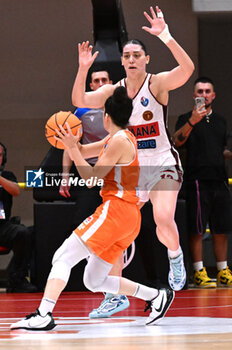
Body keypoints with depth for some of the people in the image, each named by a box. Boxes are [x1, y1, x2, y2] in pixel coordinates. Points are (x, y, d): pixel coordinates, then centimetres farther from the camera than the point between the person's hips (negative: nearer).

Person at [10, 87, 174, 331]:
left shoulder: (120, 141, -9)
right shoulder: (119, 138, 20)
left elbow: (91, 177, -10)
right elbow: (83, 152, 26)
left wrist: (72, 147, -11)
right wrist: (70, 141, 6)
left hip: (116, 209, -10)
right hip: (129, 218, 10)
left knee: (63, 258, -15)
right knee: (94, 282, 14)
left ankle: (44, 315, -27)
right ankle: (157, 297, 13)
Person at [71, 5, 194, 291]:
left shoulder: (158, 83, -8)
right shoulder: (113, 91, 5)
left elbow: (187, 68, -27)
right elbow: (79, 100, -8)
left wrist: (165, 36, -36)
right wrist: (83, 69, -22)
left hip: (162, 164, -4)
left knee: (163, 219, -25)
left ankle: (175, 256, 8)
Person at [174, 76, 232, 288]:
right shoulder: (187, 119, 1)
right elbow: (177, 141, -17)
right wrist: (191, 122, -33)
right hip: (197, 181, -5)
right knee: (197, 230, -5)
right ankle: (199, 273, -2)